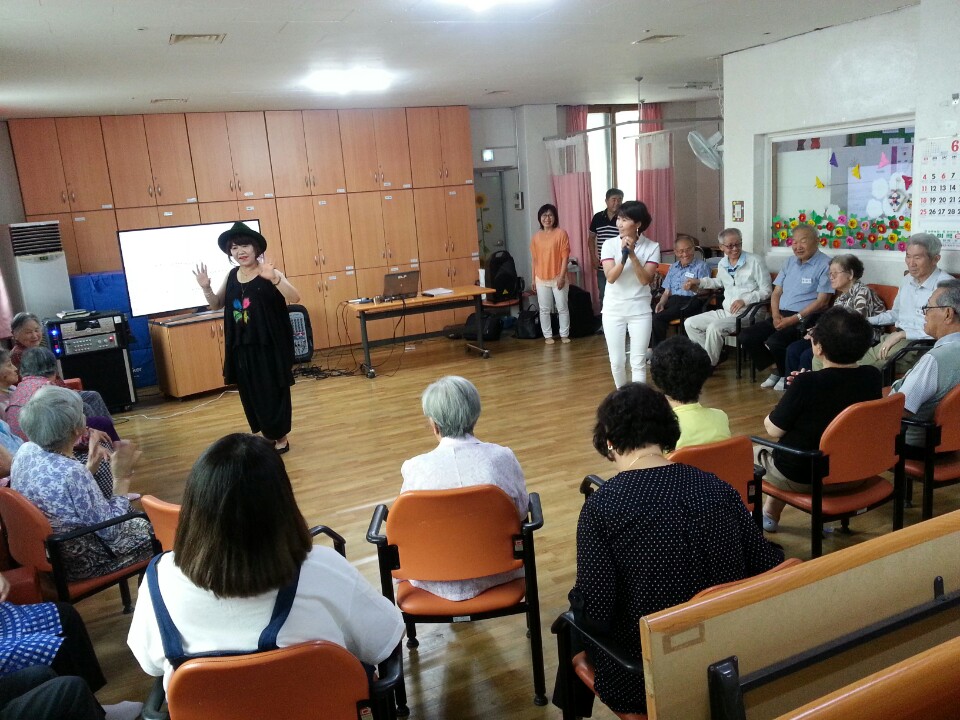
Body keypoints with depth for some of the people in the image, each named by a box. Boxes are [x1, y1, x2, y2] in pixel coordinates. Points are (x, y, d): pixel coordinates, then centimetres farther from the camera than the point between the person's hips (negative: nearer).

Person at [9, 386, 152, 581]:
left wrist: (90, 465, 3)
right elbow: (110, 531, -23)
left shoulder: (26, 451, -9)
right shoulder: (71, 473, -34)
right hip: (76, 563, -8)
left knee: (137, 522, 25)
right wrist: (122, 478, -20)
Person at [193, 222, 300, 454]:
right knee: (250, 394, 13)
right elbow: (216, 305, 16)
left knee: (273, 392, 3)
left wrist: (273, 278, -38)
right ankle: (267, 435, 29)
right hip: (242, 347, 6)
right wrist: (206, 287, -3)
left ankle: (281, 437, 20)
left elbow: (295, 298, -23)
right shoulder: (231, 277, 6)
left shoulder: (270, 273, -11)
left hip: (269, 346, -6)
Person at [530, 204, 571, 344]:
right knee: (544, 309, 7)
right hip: (541, 279, 3)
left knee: (562, 308, 4)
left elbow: (565, 256, -9)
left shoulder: (561, 233, -6)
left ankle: (564, 335, 15)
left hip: (557, 278, -3)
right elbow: (535, 260, 10)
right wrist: (534, 279, 8)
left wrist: (562, 276, -15)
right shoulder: (536, 237, 6)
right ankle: (548, 335, 17)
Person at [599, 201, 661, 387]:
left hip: (640, 310, -1)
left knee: (638, 362, -1)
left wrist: (632, 255, -21)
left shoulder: (652, 247, -5)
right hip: (613, 309, 1)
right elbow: (610, 277, -13)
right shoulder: (610, 244, -5)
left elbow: (645, 279, -13)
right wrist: (623, 255, -25)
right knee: (617, 361, 7)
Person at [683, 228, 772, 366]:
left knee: (714, 328, -32)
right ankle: (708, 356, 1)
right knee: (690, 324, -4)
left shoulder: (755, 262, -8)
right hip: (725, 311, 7)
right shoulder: (722, 263, 11)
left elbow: (766, 291, -8)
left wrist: (745, 300, -21)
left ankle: (710, 364, -12)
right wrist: (699, 282, 23)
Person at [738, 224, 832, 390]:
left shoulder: (825, 264, -7)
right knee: (746, 336, -10)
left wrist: (795, 319, -18)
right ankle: (777, 370, 7)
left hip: (805, 319, -7)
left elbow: (822, 301, -13)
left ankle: (788, 375, -1)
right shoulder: (789, 262, 16)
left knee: (774, 341, -31)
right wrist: (776, 315, -4)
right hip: (781, 316, 7)